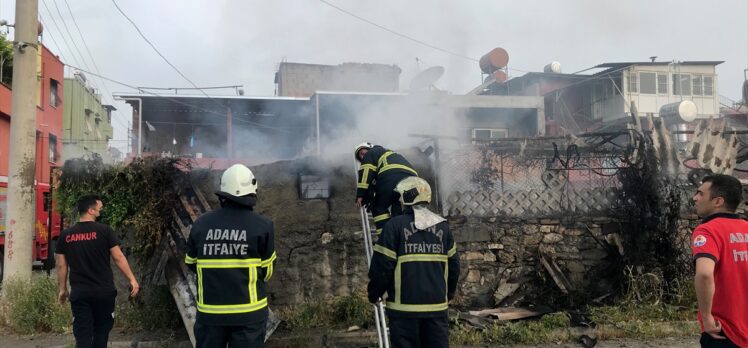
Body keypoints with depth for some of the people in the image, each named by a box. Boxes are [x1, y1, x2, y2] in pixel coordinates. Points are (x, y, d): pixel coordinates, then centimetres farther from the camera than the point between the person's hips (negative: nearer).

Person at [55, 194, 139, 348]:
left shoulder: (65, 235, 2)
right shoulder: (104, 231, -8)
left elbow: (61, 266, 7)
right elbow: (118, 258, -7)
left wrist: (62, 289, 18)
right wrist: (132, 279, 1)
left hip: (79, 293, 2)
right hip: (104, 291, -2)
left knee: (83, 335, 4)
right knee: (101, 331, 15)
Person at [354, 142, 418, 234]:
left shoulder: (371, 153, 22)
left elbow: (366, 173, 3)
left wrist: (360, 195, -2)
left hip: (391, 178, -7)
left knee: (379, 207, 7)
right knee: (399, 212, 12)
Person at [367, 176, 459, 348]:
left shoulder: (395, 225, -8)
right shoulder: (442, 226, 7)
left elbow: (382, 265, -9)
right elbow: (453, 265, 12)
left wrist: (374, 294, 6)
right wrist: (449, 294, 26)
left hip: (405, 305, -4)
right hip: (437, 305, 4)